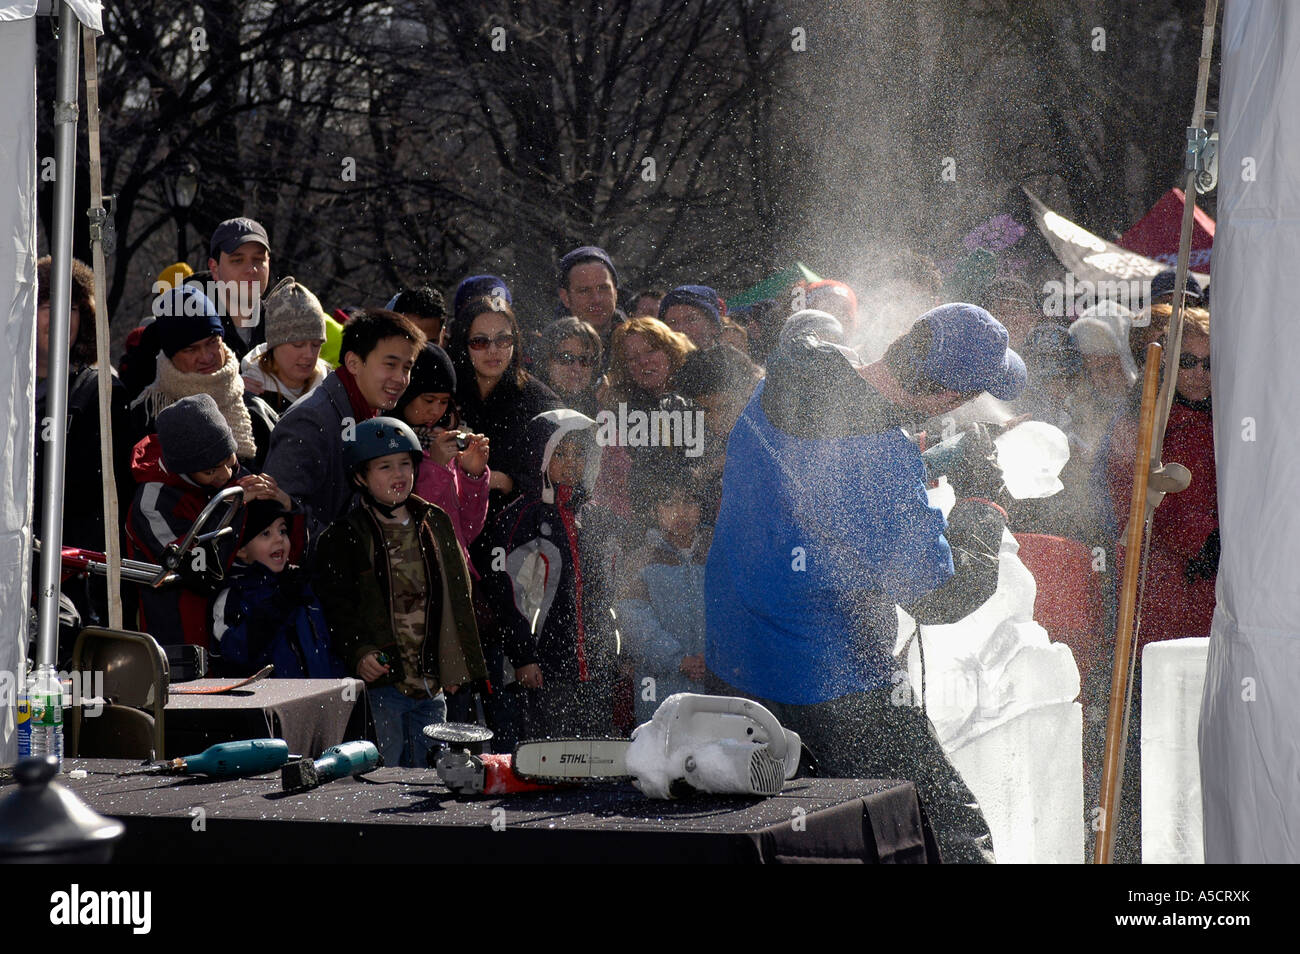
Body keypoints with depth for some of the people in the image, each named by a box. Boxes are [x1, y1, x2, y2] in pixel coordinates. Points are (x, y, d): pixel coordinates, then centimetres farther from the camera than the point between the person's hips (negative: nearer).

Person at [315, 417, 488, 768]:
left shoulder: (435, 523, 12)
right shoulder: (344, 535, -3)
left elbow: (458, 595, 16)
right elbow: (336, 606, -8)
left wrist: (457, 667, 11)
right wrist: (359, 654, -22)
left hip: (432, 685, 5)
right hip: (380, 679, -5)